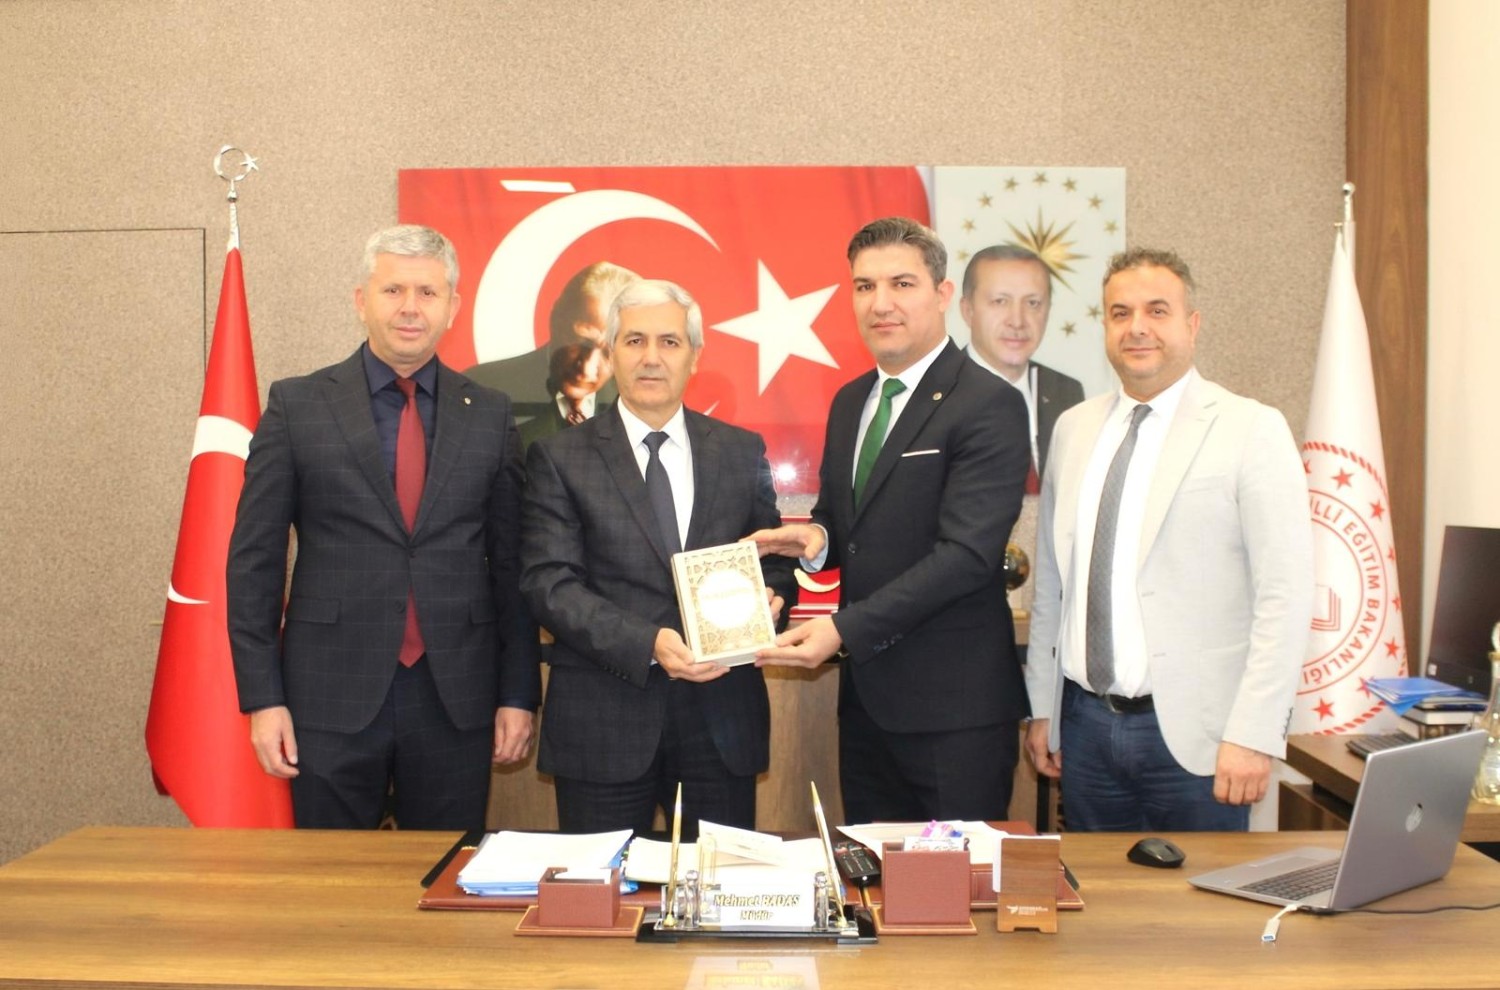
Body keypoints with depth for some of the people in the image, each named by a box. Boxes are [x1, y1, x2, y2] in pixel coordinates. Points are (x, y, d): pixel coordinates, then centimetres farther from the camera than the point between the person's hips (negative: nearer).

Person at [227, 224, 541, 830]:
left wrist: (519, 694, 3)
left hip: (456, 701, 1)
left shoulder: (489, 416, 6)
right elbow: (254, 557, 1)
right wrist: (262, 696, -4)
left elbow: (511, 564, 7)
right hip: (331, 696, -1)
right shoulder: (297, 406, 1)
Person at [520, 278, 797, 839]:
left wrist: (769, 599, -10)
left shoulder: (742, 453, 9)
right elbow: (550, 584, -8)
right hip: (603, 723, -2)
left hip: (723, 721, 2)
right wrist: (647, 643, -20)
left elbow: (774, 563, 14)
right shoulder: (560, 458, 1)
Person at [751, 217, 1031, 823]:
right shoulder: (849, 402, 13)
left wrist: (844, 629, -24)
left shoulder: (990, 406, -12)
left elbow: (966, 553, -20)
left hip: (953, 705, -7)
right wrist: (818, 538, -4)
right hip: (866, 695, 7)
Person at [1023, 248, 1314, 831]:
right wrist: (1041, 707, 12)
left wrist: (1253, 737, -15)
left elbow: (1284, 598, -10)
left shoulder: (1252, 431, -6)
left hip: (1191, 732, -4)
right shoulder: (1074, 429, 10)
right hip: (1086, 722, 5)